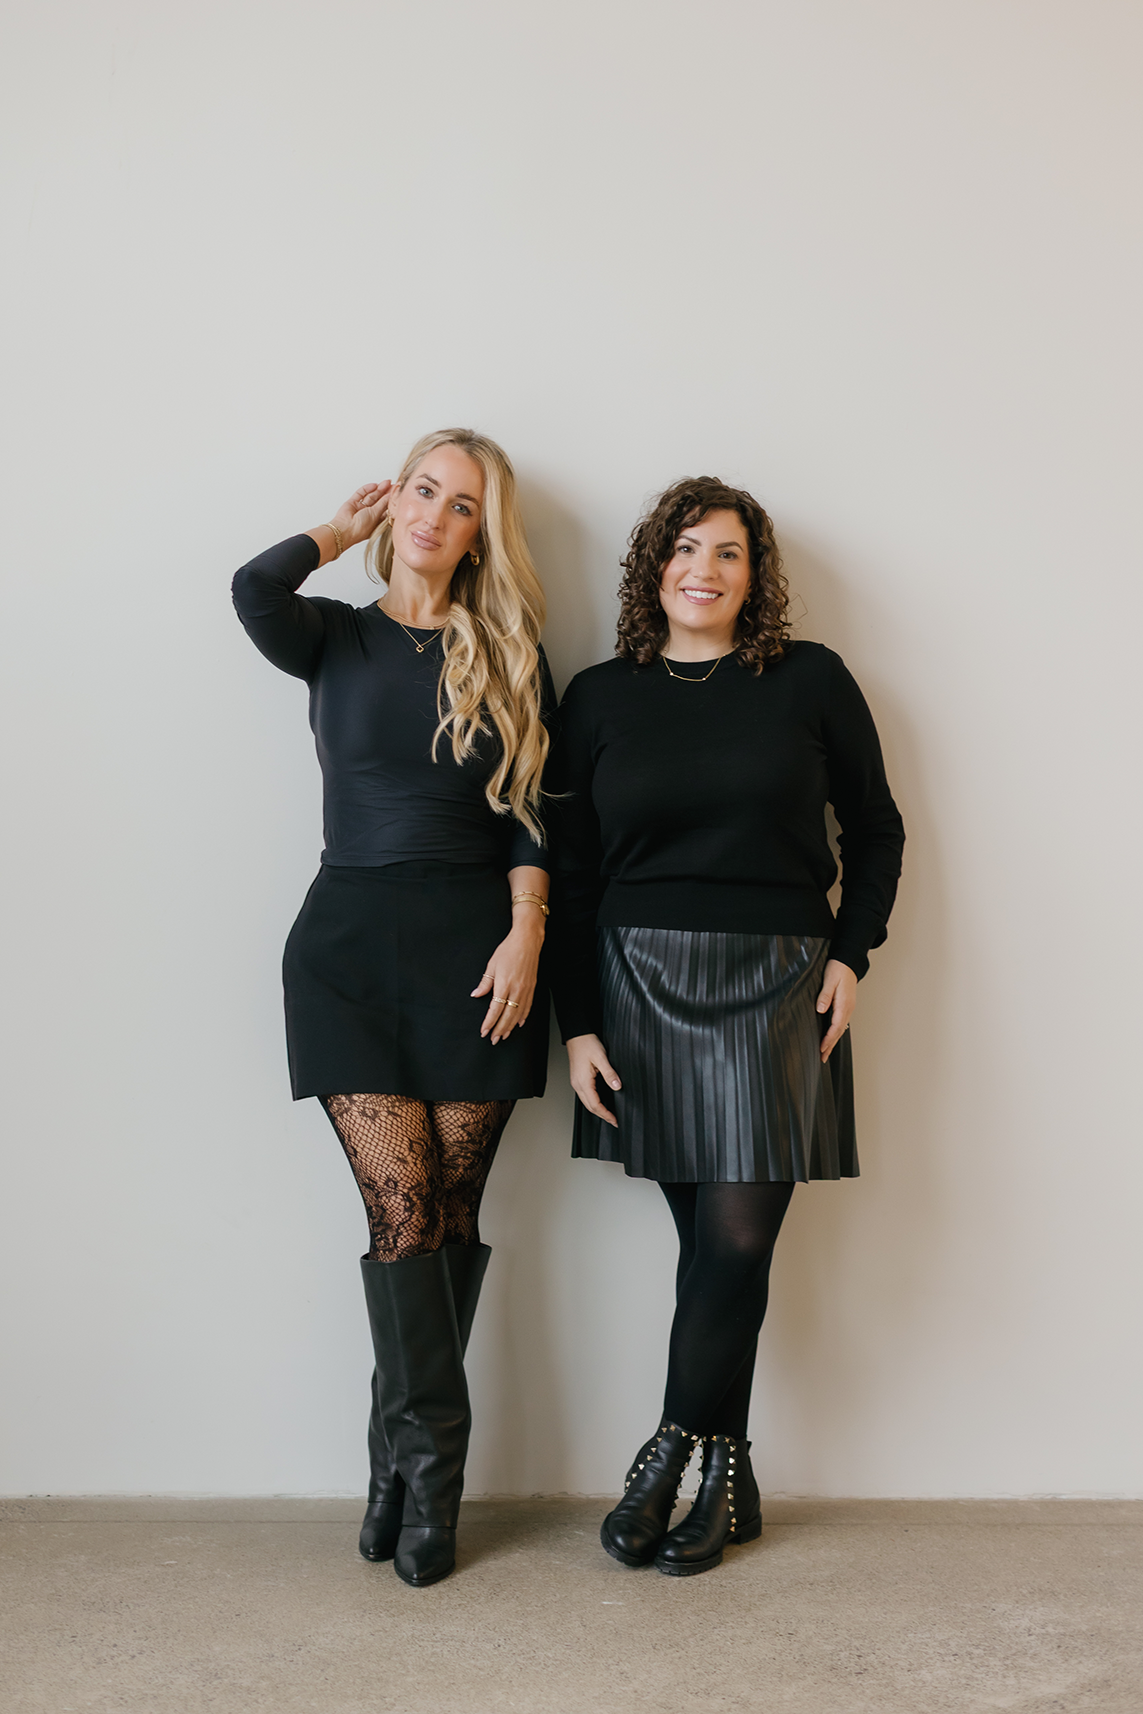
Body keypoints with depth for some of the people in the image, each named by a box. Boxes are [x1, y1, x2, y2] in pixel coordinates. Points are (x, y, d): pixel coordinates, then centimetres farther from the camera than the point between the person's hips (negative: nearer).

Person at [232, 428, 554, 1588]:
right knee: (400, 1210, -7)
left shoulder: (508, 657, 10)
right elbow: (254, 590, -13)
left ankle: (400, 1469, 17)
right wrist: (348, 529, 5)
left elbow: (530, 811, 4)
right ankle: (430, 1470, 5)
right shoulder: (335, 639, 9)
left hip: (475, 944, 1)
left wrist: (526, 931, -10)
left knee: (447, 1212, 3)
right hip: (352, 941, 0)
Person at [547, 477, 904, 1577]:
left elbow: (875, 829, 13)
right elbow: (570, 872, 7)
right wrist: (577, 1025, 1)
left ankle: (673, 1448, 14)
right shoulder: (599, 699, 7)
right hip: (643, 981, 1)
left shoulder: (812, 682, 5)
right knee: (712, 1238, 2)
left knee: (737, 1235, -5)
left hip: (775, 983, 0)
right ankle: (725, 1479, 16)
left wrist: (849, 953, 1)